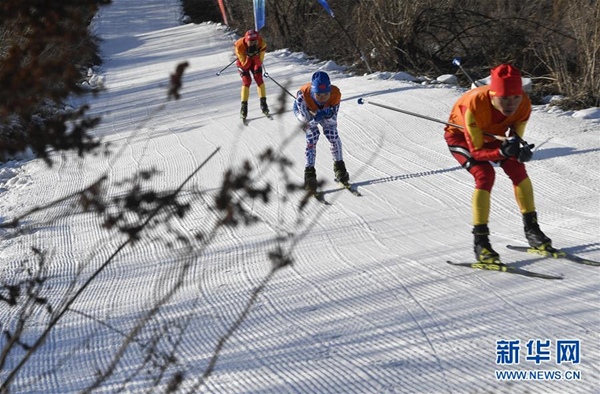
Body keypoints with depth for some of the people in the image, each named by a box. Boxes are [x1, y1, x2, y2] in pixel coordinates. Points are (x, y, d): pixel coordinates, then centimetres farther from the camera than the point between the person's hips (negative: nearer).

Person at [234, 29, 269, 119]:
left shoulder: (261, 44, -30)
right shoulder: (240, 46, -36)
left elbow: (259, 62, -26)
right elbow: (244, 65, -30)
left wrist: (255, 55, -43)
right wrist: (248, 57, -46)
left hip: (255, 62, 2)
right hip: (243, 63, -2)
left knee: (259, 78, -16)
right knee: (247, 81, -18)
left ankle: (263, 102, -5)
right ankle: (244, 106, -13)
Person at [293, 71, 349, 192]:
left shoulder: (335, 94, -36)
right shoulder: (303, 95, -43)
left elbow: (333, 119, -28)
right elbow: (306, 118, -34)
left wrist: (328, 114, -49)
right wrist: (316, 117, -53)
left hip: (326, 110, 2)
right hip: (305, 111, -2)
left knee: (332, 134, -11)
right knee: (312, 135, -19)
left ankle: (339, 166, 11)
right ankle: (309, 172, -8)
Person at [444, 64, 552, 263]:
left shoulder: (524, 105, -28)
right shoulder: (475, 105, -42)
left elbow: (515, 139, -16)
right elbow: (476, 150, -34)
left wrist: (518, 150, -40)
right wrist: (503, 151, -51)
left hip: (492, 135, 5)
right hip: (461, 136, -4)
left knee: (517, 168, -16)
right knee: (485, 174, -26)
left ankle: (532, 229, 0)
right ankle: (480, 242, -20)